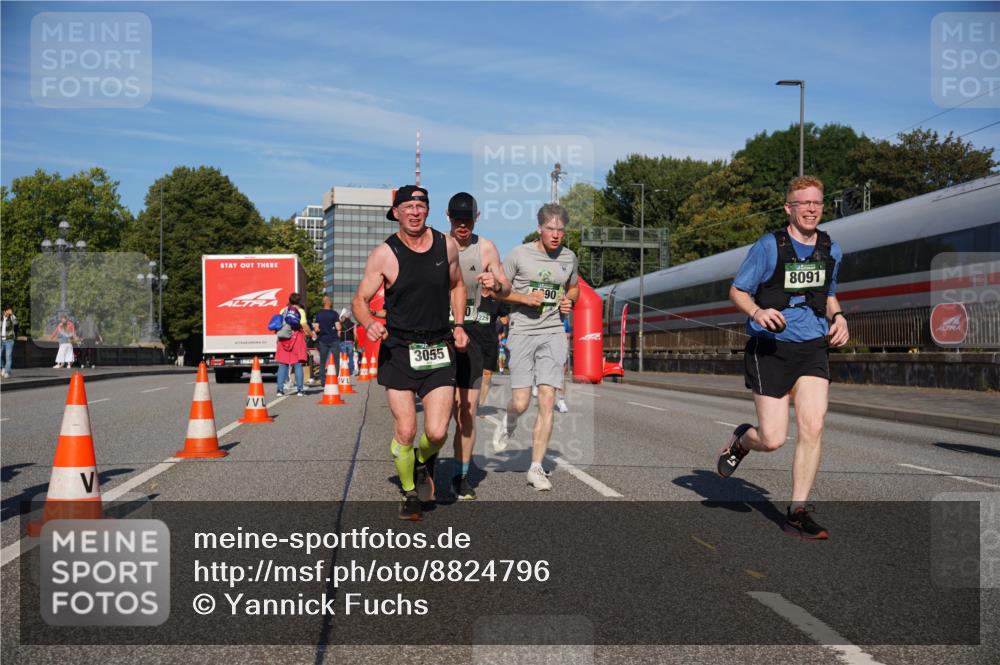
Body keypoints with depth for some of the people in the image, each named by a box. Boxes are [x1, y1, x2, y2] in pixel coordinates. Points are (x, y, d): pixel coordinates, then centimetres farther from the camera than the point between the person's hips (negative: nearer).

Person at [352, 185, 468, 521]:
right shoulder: (384, 254, -5)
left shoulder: (447, 245, 4)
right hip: (398, 349, -2)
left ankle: (424, 463, 29)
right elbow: (360, 300, -1)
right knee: (405, 432, -2)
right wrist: (369, 323, -22)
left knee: (437, 432, -7)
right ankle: (410, 494, 23)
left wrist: (458, 325, 9)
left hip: (439, 349, 2)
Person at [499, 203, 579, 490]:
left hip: (553, 333, 2)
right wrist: (524, 298, -14)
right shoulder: (519, 254, -3)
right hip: (522, 332, -2)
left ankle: (536, 468, 2)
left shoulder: (569, 257, 8)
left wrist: (569, 300, 3)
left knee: (547, 401, -6)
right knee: (521, 402, -6)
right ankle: (509, 422, 33)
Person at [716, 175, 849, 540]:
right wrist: (757, 312, -21)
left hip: (813, 347, 4)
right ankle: (740, 439, 31)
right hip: (770, 348, -4)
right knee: (773, 439, -7)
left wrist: (838, 317, 5)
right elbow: (737, 291, -1)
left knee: (812, 428, -11)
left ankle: (798, 512, 3)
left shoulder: (831, 249, 12)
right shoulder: (768, 246, -5)